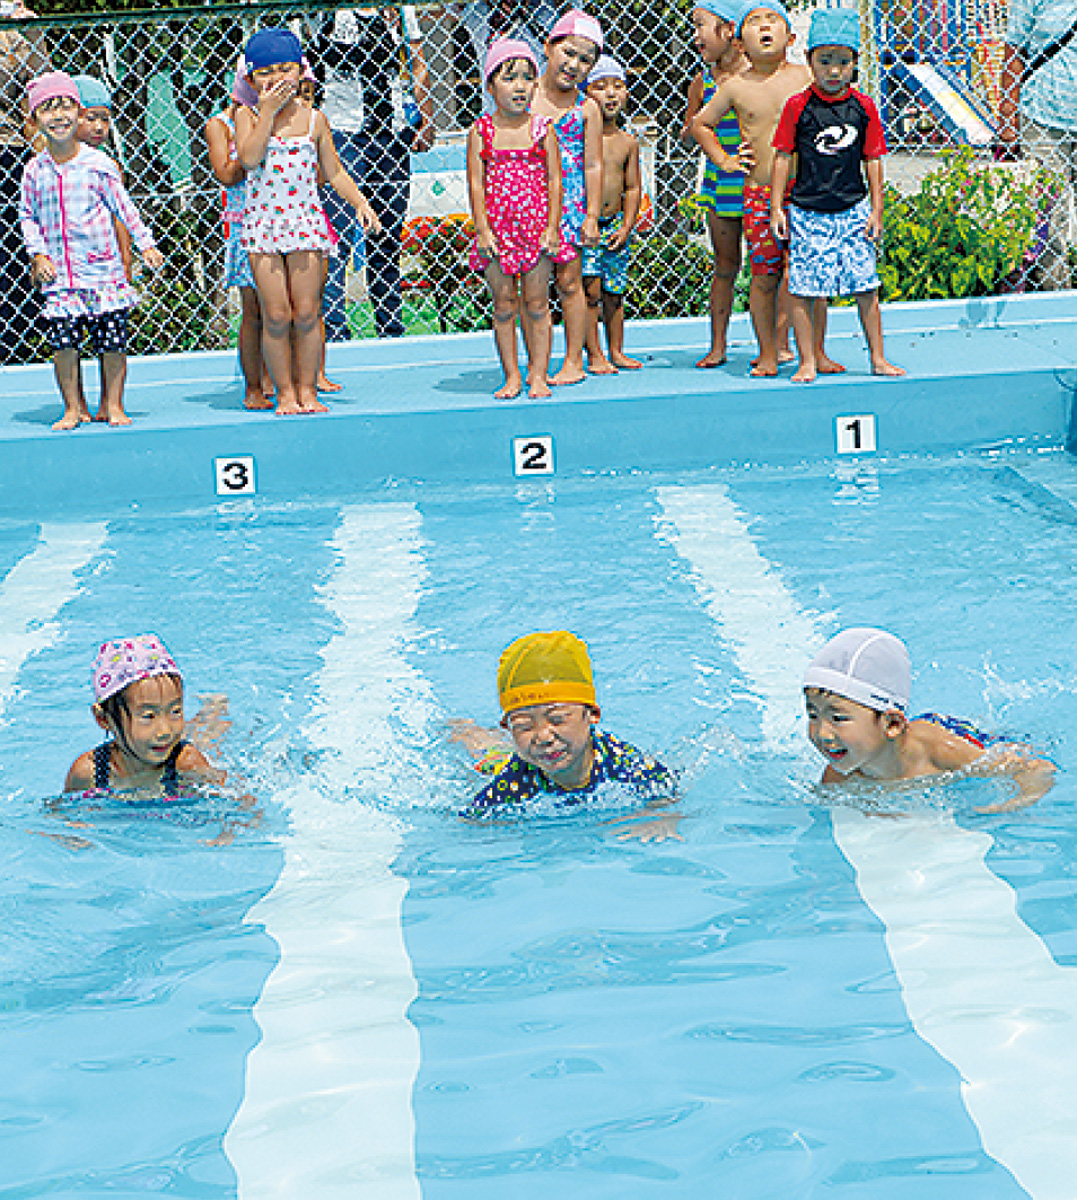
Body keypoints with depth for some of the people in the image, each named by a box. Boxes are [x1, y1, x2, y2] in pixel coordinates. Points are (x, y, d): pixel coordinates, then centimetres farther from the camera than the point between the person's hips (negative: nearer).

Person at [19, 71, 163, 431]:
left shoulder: (98, 164, -3)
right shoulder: (35, 171, 3)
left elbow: (124, 207, 3)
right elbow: (27, 216, 13)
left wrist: (146, 245, 2)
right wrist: (38, 254, 2)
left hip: (102, 267, -1)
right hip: (59, 273, 1)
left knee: (111, 340, 0)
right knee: (63, 342, -3)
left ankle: (113, 404, 15)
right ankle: (73, 407, 10)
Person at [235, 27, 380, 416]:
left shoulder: (313, 119, 7)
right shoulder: (247, 117, 2)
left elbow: (334, 172, 12)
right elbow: (249, 158, -16)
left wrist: (360, 203, 0)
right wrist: (268, 112, -13)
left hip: (306, 220, 1)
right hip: (263, 221, -1)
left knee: (306, 312, 0)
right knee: (276, 314, -2)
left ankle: (307, 388, 11)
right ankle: (285, 391, 8)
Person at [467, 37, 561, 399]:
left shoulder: (542, 130, 2)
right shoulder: (482, 132, 1)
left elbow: (554, 180, 1)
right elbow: (476, 184, -1)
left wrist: (551, 227, -7)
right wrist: (483, 229, -9)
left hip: (536, 226, 0)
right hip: (497, 229, 0)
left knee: (536, 304, 4)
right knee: (503, 305, 5)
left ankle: (538, 375, 11)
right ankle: (511, 376, 13)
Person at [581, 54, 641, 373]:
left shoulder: (628, 142, 7)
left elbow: (633, 187, 9)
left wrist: (626, 227, -1)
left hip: (615, 225, 5)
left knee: (614, 292, 12)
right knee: (590, 290, -6)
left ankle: (616, 351, 21)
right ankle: (595, 356, 0)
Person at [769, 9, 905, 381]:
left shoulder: (863, 107, 2)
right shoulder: (797, 106, -3)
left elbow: (872, 160, 7)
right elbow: (783, 156, 1)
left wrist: (876, 210, 5)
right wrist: (776, 208, -2)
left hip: (853, 211, 2)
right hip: (807, 213, -2)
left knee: (866, 287, 4)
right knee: (803, 290, -1)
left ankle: (878, 358, 15)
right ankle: (807, 361, 9)